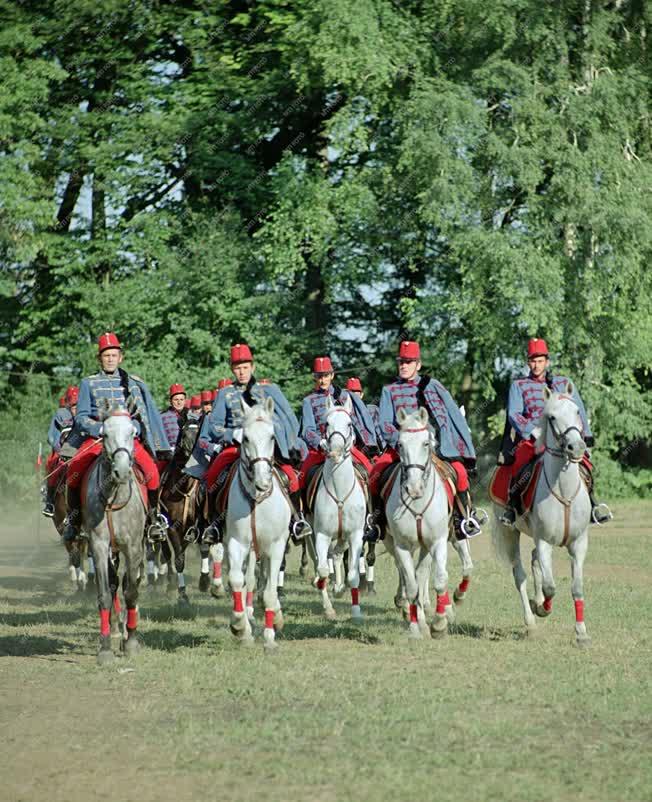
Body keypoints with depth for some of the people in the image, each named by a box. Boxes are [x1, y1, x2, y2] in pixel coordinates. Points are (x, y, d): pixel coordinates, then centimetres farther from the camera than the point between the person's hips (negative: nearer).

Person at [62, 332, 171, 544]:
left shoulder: (135, 384, 14)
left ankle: (154, 515, -6)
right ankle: (74, 517, -9)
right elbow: (82, 417, 7)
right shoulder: (89, 383, 12)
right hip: (96, 438, 0)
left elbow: (151, 415, 15)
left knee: (151, 469, -26)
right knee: (74, 469, -27)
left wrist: (161, 446, 6)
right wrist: (100, 428, -12)